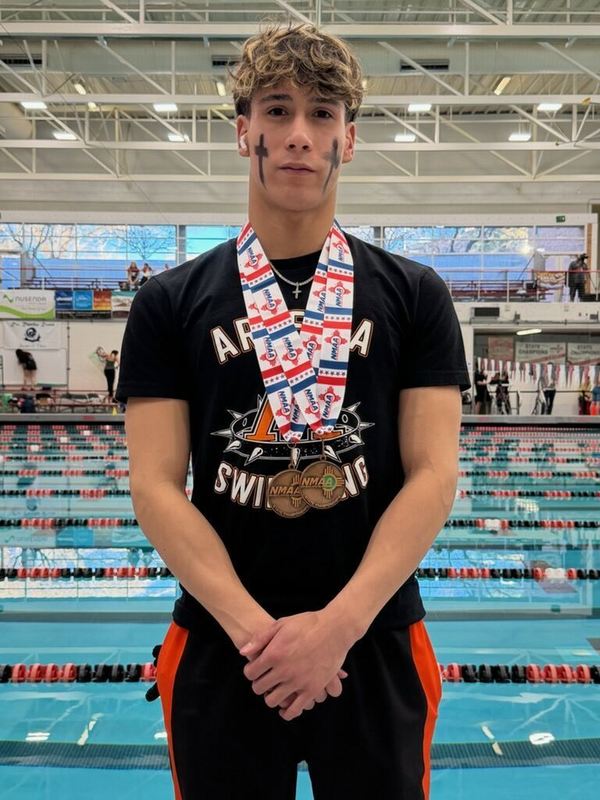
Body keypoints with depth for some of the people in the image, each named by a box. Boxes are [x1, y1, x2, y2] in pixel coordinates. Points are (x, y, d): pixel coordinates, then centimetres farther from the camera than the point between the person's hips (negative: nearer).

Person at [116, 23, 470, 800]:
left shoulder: (414, 294, -1)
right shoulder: (170, 301, -1)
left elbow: (433, 475, -6)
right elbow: (156, 486, -7)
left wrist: (341, 622, -16)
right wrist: (253, 626, -17)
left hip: (376, 647, 1)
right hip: (220, 650, 0)